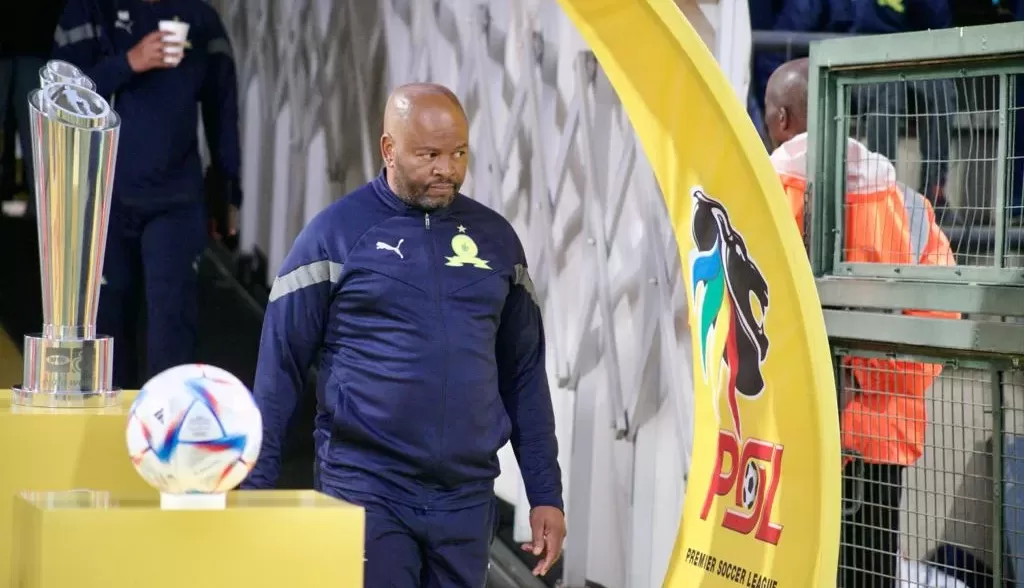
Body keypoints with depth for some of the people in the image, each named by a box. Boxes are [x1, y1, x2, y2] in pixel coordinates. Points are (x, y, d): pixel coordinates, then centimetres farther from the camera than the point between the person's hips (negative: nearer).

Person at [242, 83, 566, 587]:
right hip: (366, 491, -4)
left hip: (466, 499, 4)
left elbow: (524, 375, 14)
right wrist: (255, 486, -4)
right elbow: (279, 366, -1)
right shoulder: (336, 233, -1)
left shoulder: (495, 238, 10)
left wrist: (546, 496, 11)